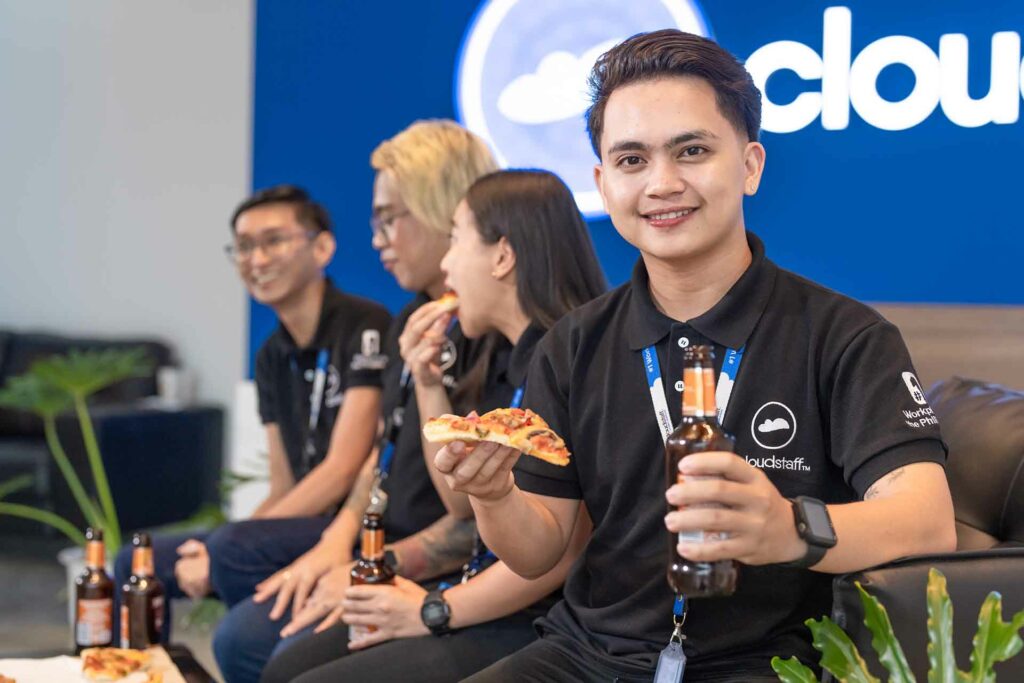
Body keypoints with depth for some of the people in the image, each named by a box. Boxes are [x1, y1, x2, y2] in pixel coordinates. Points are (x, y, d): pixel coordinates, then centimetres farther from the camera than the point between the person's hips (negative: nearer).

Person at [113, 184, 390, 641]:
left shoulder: (364, 328, -11)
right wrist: (209, 551, -6)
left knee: (233, 549, -31)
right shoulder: (272, 356, 15)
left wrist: (218, 550, -15)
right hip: (306, 526, 8)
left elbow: (343, 471, -16)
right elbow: (284, 488, 14)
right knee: (135, 565, 3)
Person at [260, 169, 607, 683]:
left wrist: (435, 611, -14)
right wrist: (428, 384, 7)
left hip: (533, 629, -10)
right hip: (491, 606, 10)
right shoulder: (524, 358, 14)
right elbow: (464, 498, 19)